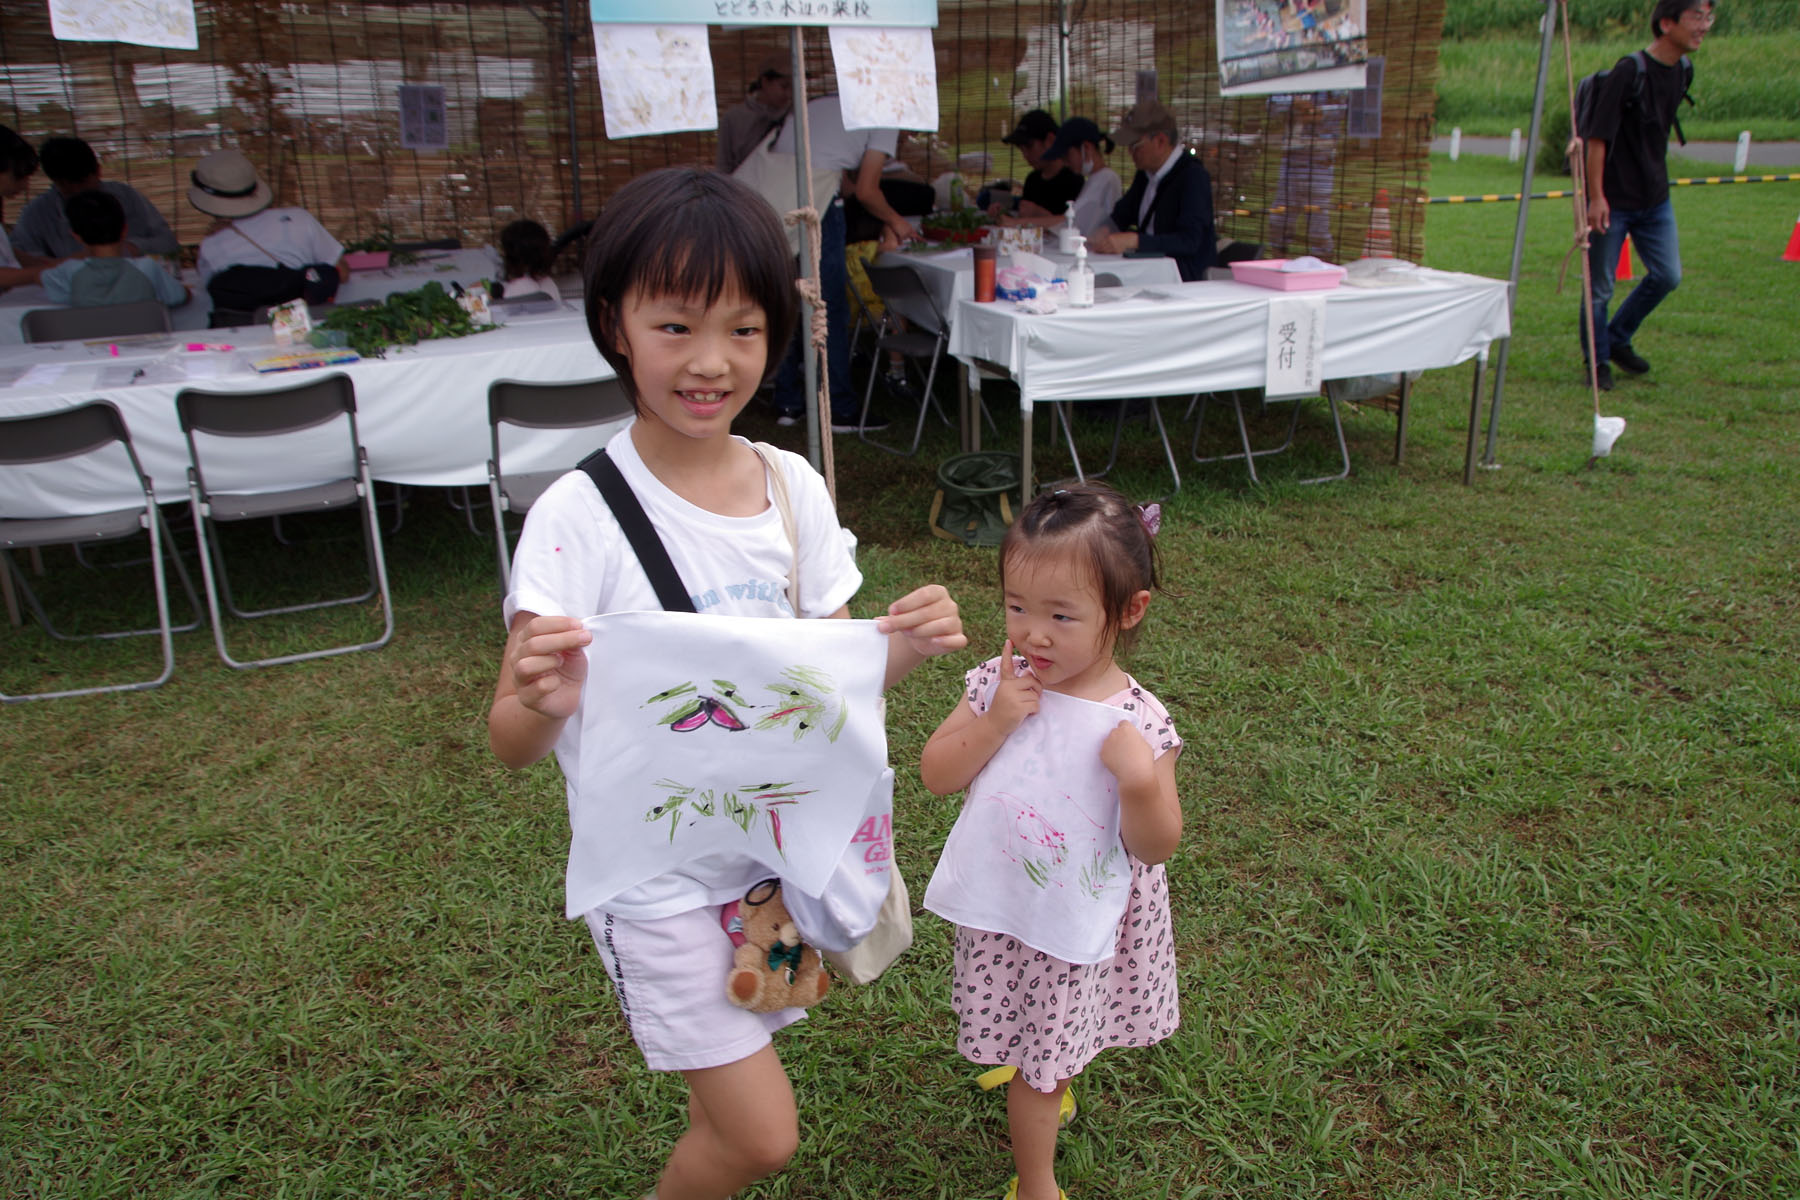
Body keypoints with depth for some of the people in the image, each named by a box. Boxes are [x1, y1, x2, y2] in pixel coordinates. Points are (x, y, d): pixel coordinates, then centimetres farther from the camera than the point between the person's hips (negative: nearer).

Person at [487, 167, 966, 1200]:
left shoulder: (795, 488, -4)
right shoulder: (580, 517, -19)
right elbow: (512, 746, -17)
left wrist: (905, 647, -17)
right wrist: (545, 700, -38)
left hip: (780, 847, 5)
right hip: (658, 876, -4)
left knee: (734, 1111, 20)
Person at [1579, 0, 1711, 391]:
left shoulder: (1682, 71, 6)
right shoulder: (1628, 72, -16)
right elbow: (1598, 137, -17)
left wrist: (1657, 178, 22)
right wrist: (1596, 197, -20)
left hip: (1655, 198, 7)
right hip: (1613, 200, -7)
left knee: (1667, 276, 8)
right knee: (1600, 287, 1)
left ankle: (1618, 339, 26)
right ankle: (1596, 361, 17)